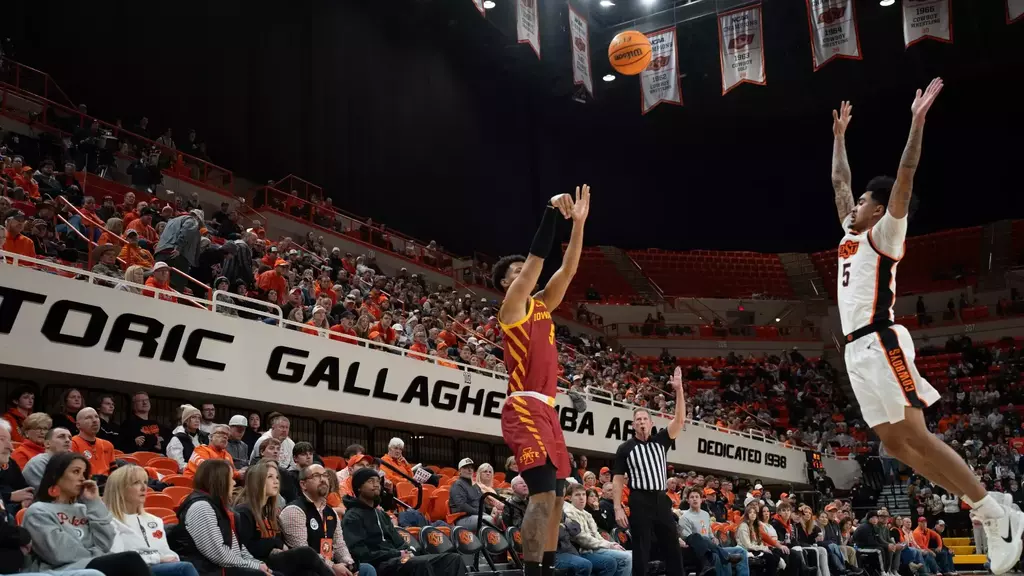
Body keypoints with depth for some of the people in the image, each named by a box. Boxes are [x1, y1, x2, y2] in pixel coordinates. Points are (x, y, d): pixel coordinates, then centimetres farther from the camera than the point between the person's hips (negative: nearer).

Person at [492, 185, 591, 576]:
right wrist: (551, 213, -17)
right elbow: (536, 260, -14)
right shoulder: (512, 306, -2)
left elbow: (568, 269, 13)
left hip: (546, 410, 9)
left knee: (554, 497, 11)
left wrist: (579, 223, 6)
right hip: (525, 409, -9)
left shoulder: (542, 306, 19)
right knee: (544, 494, -19)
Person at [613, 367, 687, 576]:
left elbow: (679, 419, -4)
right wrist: (618, 508, -9)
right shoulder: (625, 448, 3)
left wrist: (678, 390, -14)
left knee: (673, 547, 7)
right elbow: (618, 480, 2)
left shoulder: (661, 441, 9)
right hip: (640, 501, -3)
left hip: (662, 499, 3)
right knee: (641, 550, -1)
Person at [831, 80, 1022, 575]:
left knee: (916, 438, -11)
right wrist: (840, 135, 36)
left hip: (881, 345, -8)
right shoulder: (852, 233, 20)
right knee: (895, 444, 5)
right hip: (857, 351, 8)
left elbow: (906, 173, -10)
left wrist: (917, 121, -12)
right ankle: (983, 503, 12)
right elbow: (838, 180, 31)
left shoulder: (885, 232, 1)